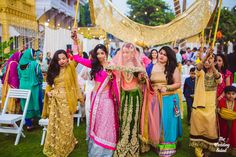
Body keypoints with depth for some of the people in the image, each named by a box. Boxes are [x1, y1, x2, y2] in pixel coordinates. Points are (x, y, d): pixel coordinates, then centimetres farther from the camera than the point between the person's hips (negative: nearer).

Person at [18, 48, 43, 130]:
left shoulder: (20, 65, 1)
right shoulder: (34, 64, -13)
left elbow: (19, 76, 10)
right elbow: (39, 75, -5)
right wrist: (39, 82, 14)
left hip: (23, 87, 4)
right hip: (33, 87, -4)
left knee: (25, 105, 10)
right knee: (35, 103, 9)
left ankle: (28, 124, 16)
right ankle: (40, 117, 21)